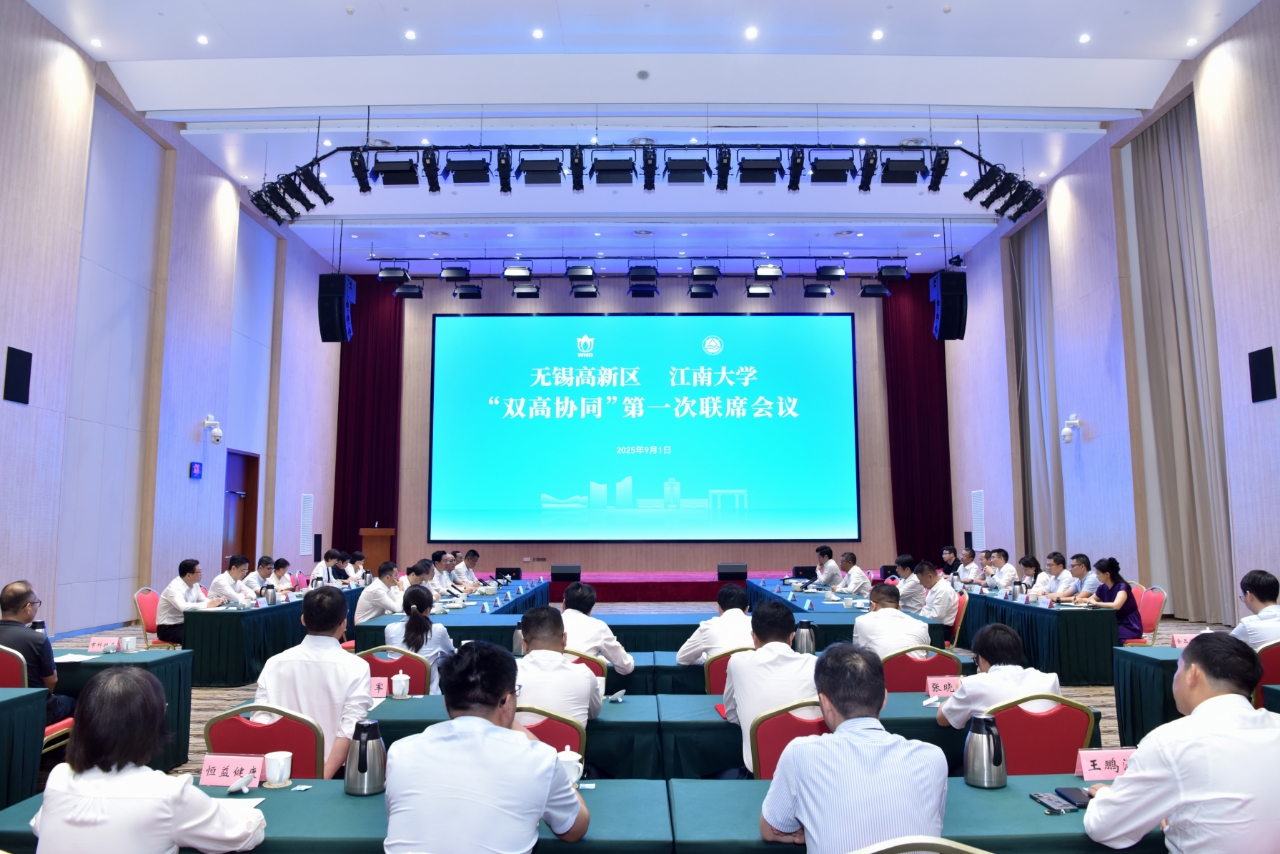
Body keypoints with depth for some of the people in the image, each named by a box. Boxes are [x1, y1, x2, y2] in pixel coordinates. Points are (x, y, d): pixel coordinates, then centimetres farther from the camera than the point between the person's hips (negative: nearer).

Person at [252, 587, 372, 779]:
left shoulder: (274, 664, 1)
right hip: (334, 769, -3)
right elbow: (350, 730, -17)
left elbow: (260, 720, -4)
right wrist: (325, 777, -17)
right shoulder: (355, 667, -9)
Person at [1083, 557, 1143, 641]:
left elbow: (1116, 605, -36)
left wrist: (1096, 603, -22)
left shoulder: (1122, 587, -18)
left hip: (1130, 628, -7)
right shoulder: (1103, 588, 3)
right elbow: (1091, 600, 19)